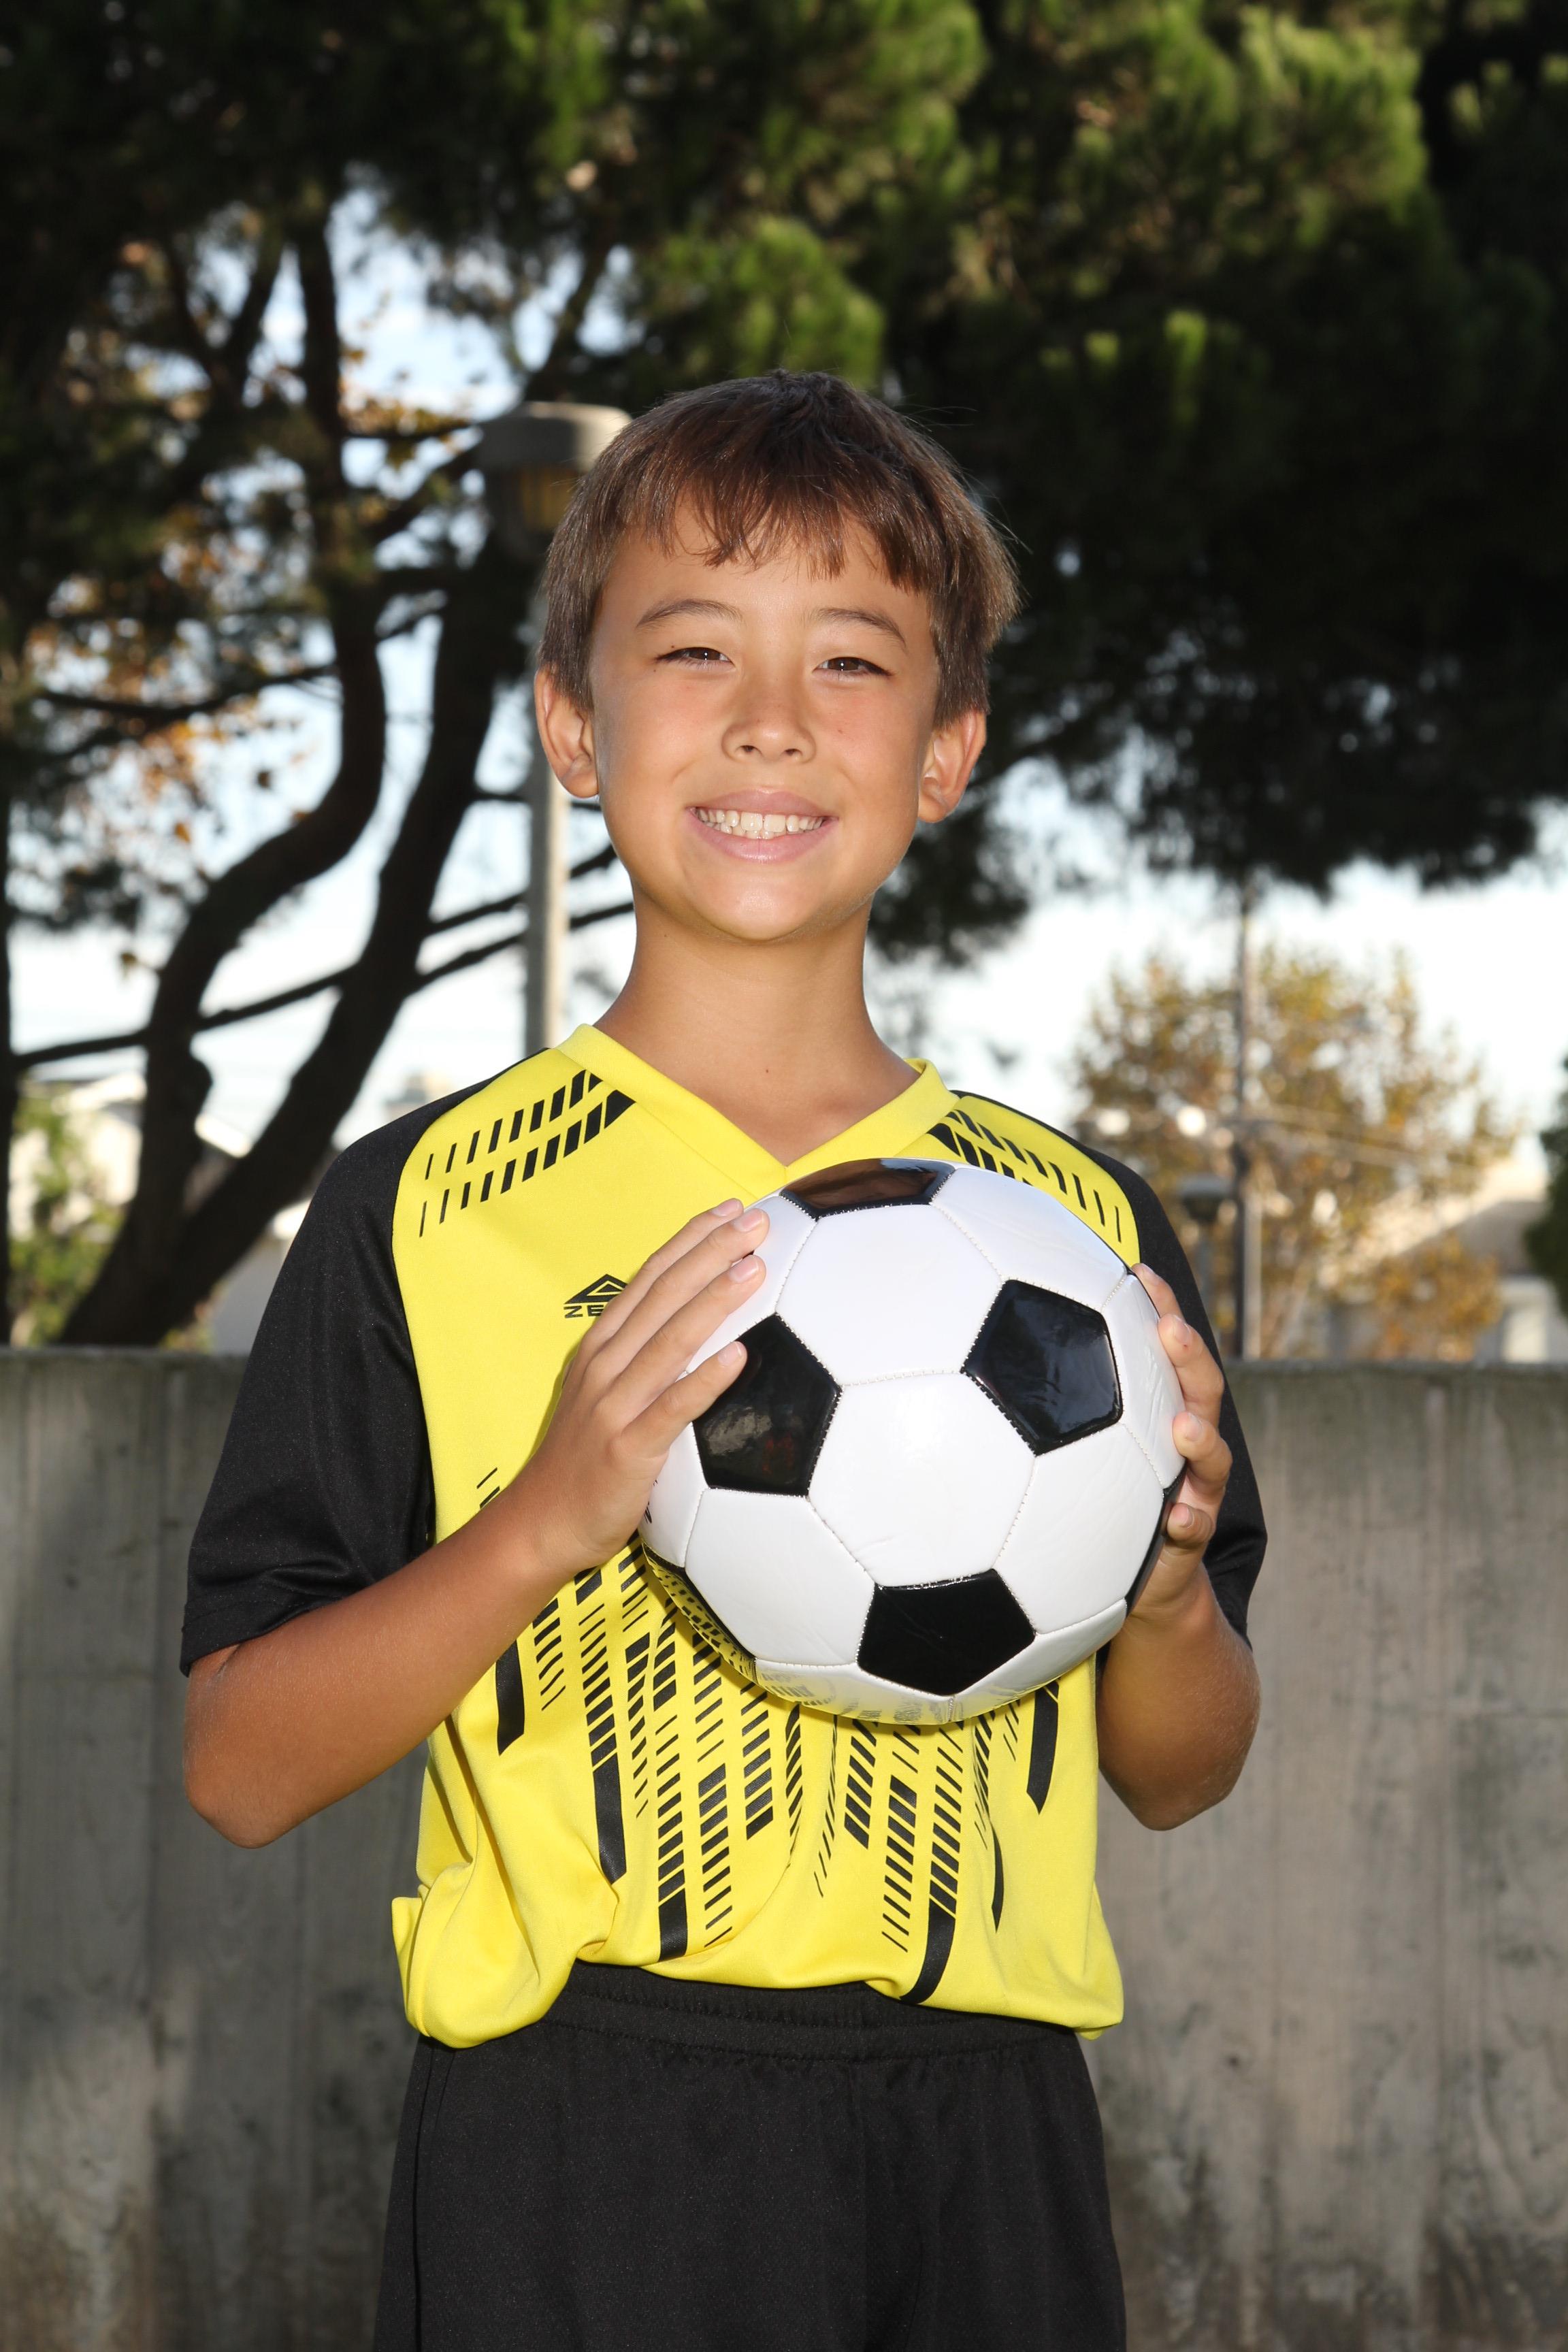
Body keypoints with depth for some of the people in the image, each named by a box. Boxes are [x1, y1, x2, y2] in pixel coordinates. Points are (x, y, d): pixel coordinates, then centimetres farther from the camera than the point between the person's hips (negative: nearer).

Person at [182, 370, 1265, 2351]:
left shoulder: (1079, 1222, 8)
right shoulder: (423, 1212, -1)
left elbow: (1177, 1775, 15)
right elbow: (240, 1769, -4)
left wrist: (1171, 1592, -7)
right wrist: (541, 1524, -18)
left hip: (981, 2137, 3)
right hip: (574, 2163, -2)